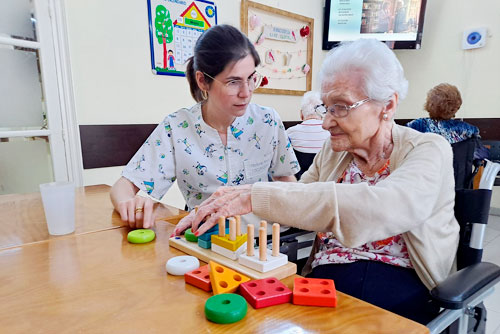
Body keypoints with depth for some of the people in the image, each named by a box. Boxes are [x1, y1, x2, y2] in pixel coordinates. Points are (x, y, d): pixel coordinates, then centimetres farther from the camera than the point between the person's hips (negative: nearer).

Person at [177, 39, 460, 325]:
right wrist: (216, 209, -7)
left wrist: (256, 197, -30)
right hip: (324, 281, 4)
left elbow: (378, 209, -27)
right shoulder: (332, 152, 9)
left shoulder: (429, 151, -7)